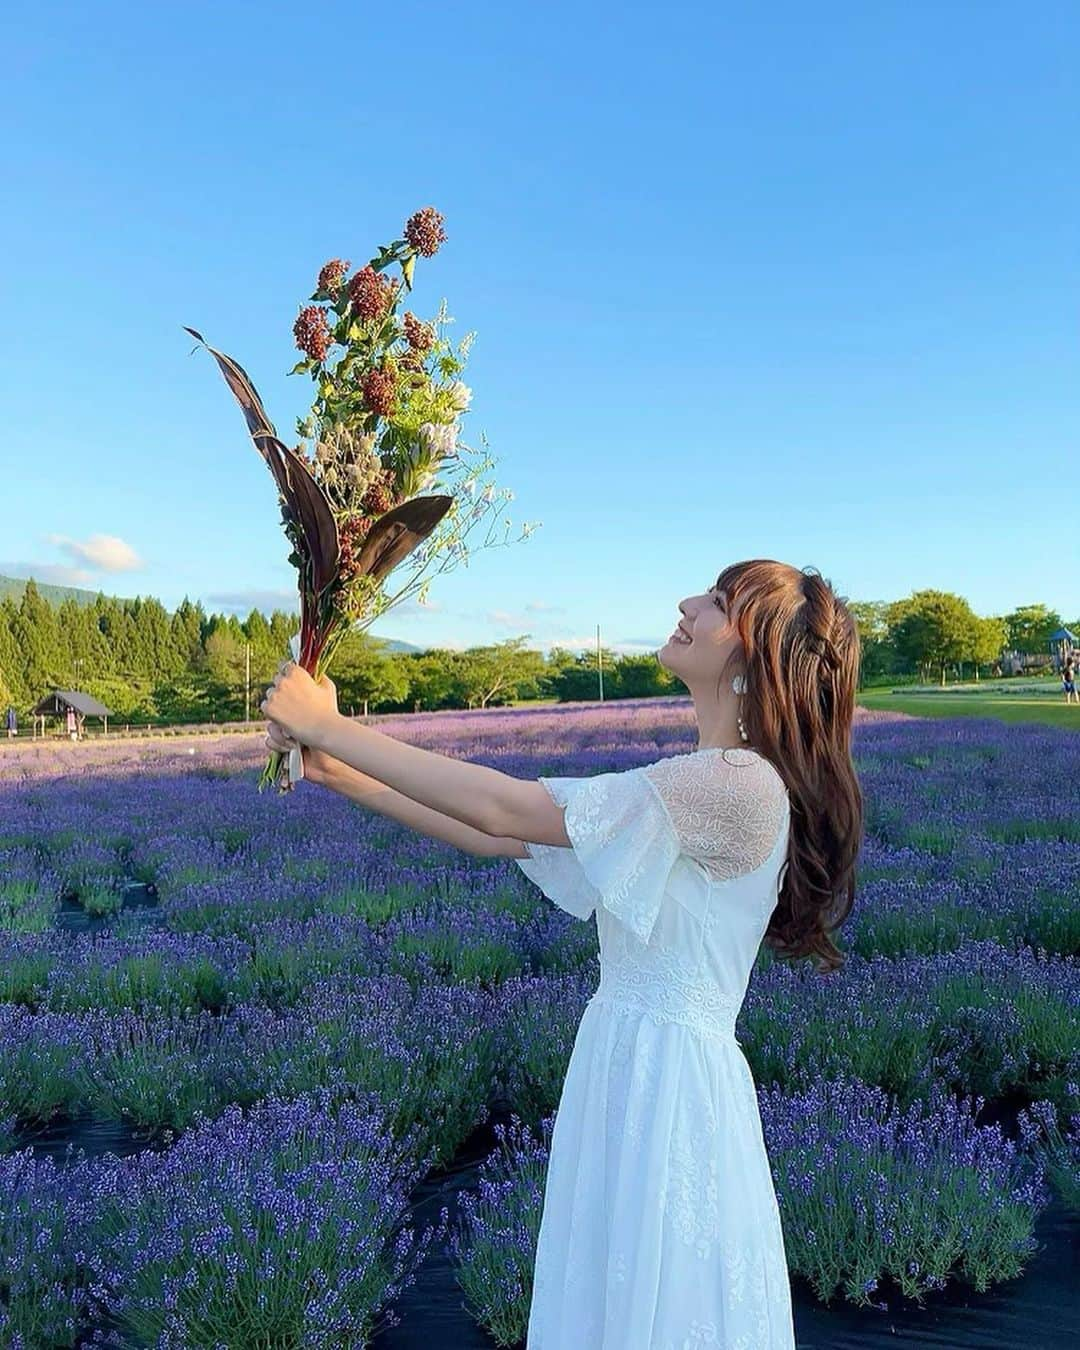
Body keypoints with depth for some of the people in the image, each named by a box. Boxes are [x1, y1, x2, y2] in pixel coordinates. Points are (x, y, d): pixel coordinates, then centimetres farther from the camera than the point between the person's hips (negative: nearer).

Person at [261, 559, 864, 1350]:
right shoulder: (691, 785, 9)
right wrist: (340, 773, 3)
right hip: (626, 1065, 8)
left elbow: (504, 810, -23)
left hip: (669, 1083, -8)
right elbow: (507, 837, 6)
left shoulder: (737, 782, -22)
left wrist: (328, 726, -14)